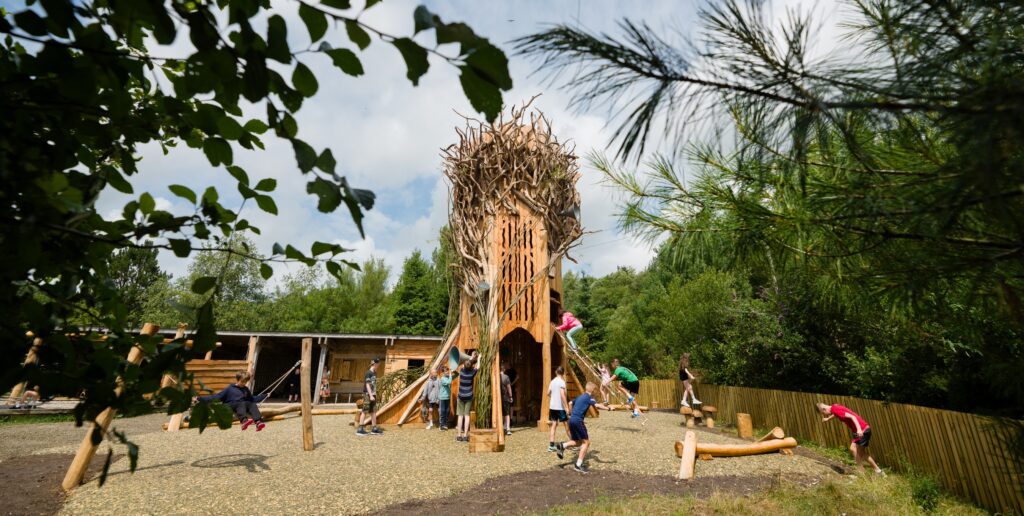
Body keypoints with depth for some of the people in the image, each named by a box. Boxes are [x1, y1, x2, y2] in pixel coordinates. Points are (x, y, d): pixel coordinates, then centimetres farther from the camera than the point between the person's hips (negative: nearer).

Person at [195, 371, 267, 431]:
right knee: (242, 404, -36)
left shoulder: (246, 389, 24)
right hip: (230, 406, -4)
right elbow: (216, 397, 6)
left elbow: (253, 399, 33)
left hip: (242, 405, 4)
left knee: (252, 404, -29)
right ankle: (244, 421, -64)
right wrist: (200, 399, -3)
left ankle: (258, 422, -52)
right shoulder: (229, 389, 10)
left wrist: (264, 396, 28)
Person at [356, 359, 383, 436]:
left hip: (373, 395, 8)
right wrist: (371, 396, -20)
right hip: (367, 395, -8)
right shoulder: (368, 373, -12)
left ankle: (374, 428, 15)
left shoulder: (374, 373, 13)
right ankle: (360, 429, 3)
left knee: (373, 411, 9)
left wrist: (375, 394, 16)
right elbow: (367, 385, -16)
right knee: (365, 412, -3)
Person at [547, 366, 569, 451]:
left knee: (553, 425, 6)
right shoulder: (561, 381, -12)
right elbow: (562, 395, -21)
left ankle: (551, 445, 2)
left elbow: (548, 393, 16)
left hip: (552, 406, 6)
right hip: (560, 407, -6)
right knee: (567, 424, 5)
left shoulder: (552, 381, 9)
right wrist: (566, 407, -19)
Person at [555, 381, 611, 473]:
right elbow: (597, 405, -21)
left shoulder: (580, 397, 21)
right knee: (586, 442, 1)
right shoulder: (589, 397, -3)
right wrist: (608, 408, -20)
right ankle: (578, 465, -1)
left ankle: (563, 445, -1)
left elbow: (570, 403, 34)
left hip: (571, 420, 8)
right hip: (578, 421, -8)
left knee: (578, 442, 19)